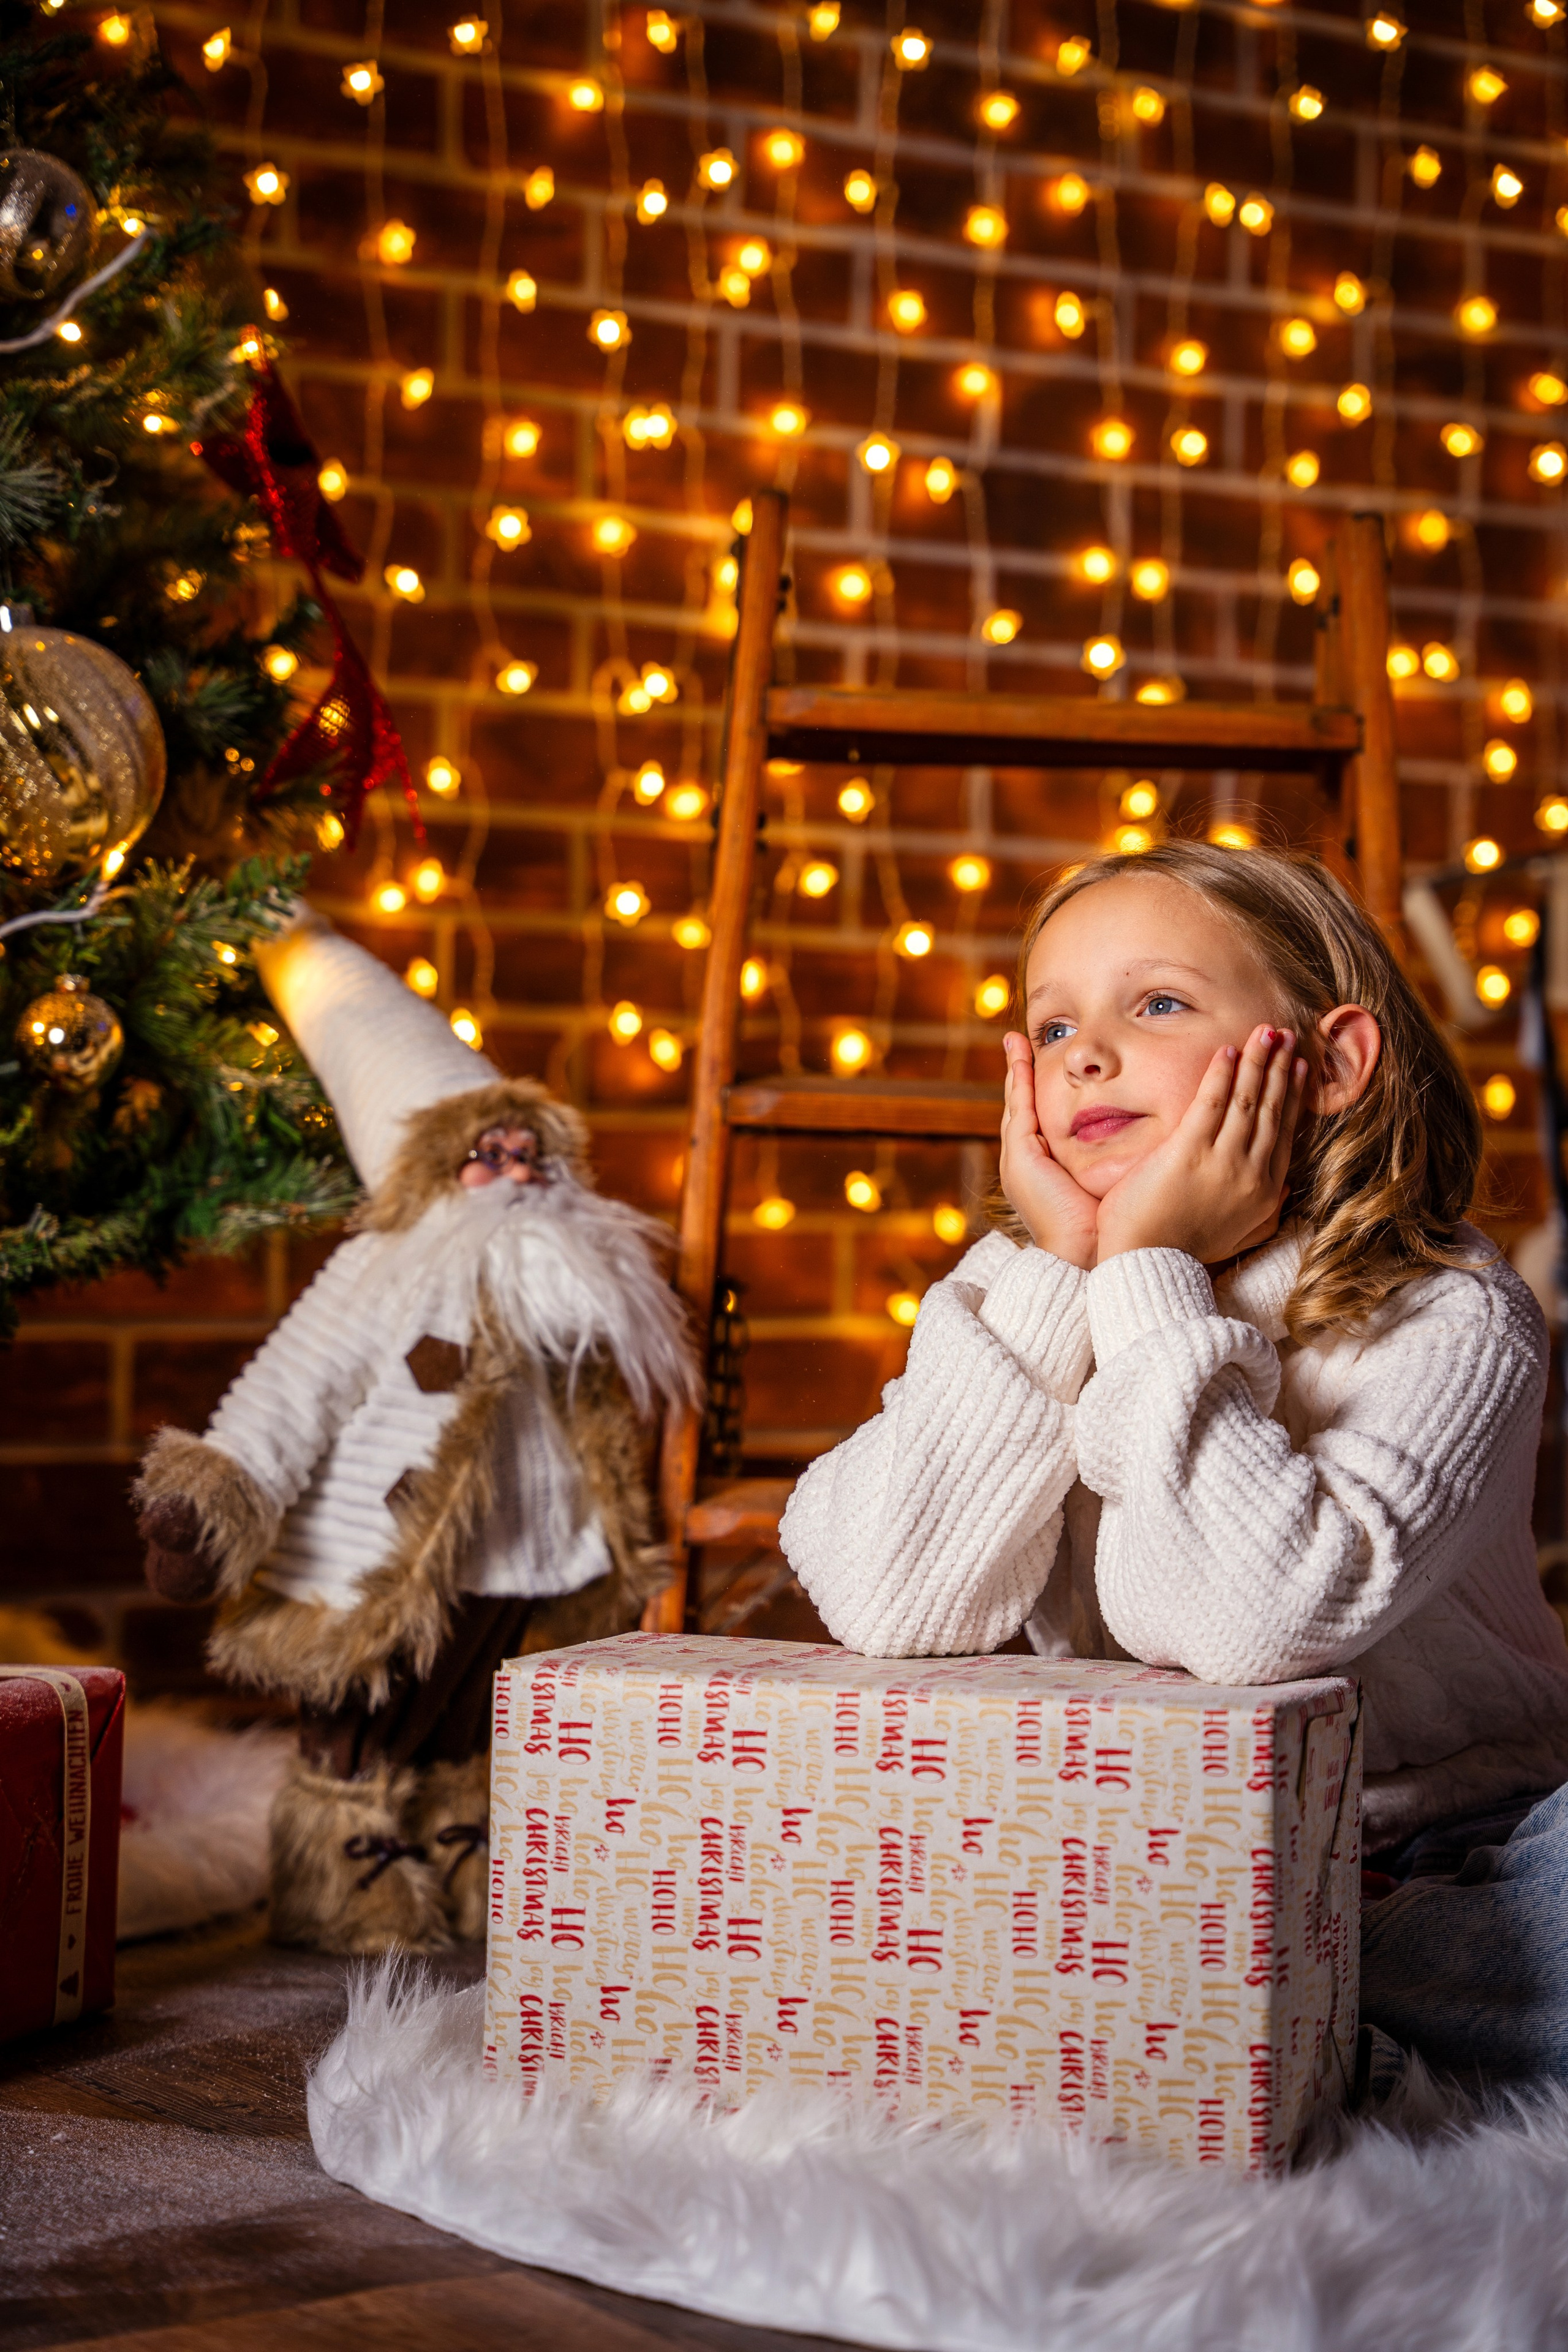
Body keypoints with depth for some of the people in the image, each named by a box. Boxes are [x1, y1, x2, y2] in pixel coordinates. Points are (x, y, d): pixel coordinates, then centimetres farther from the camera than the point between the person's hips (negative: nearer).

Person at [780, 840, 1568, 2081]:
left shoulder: (1450, 1318, -15)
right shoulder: (1024, 1297, -2)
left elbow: (1263, 1618, -33)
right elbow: (885, 1603, -20)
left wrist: (1151, 1276, -24)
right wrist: (1058, 1273, -20)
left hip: (1441, 1865, -4)